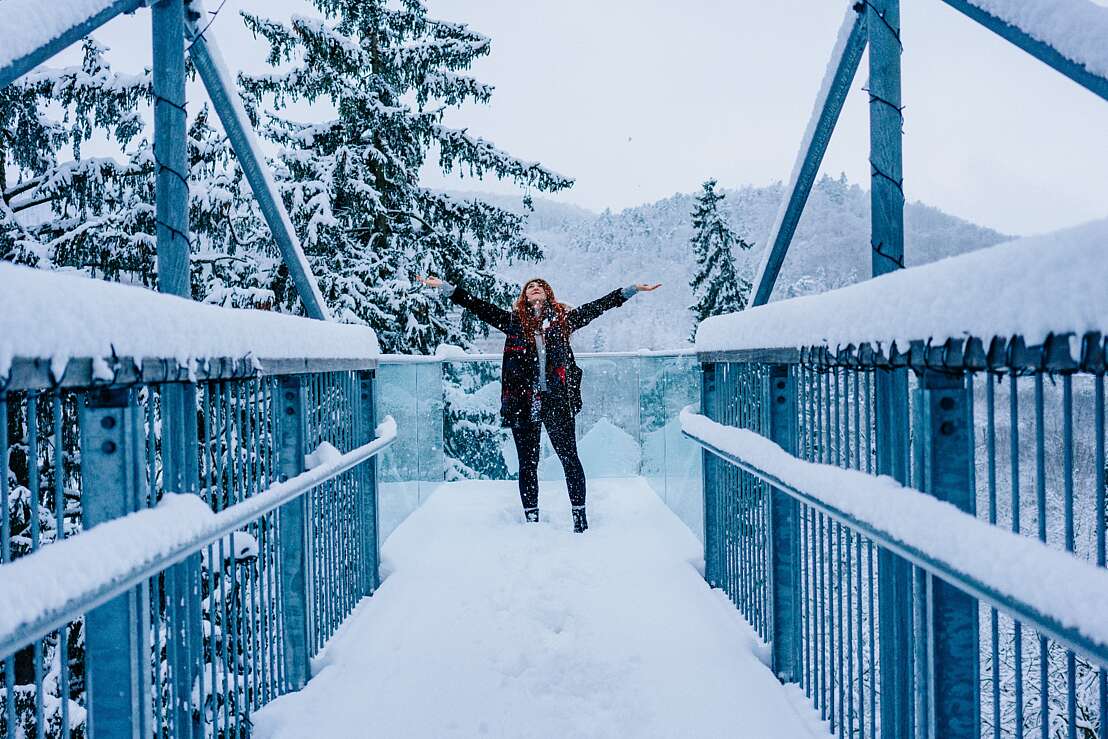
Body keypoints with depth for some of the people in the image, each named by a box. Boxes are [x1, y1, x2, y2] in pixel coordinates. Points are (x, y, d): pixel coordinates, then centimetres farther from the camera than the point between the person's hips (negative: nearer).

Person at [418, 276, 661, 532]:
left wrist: (633, 289, 13)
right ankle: (531, 518, 16)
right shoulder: (514, 320, 8)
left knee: (569, 457, 2)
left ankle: (579, 513, 13)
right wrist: (445, 287, 1)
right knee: (528, 463, 7)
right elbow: (479, 307, 6)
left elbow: (597, 307, 13)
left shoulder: (564, 318, 10)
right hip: (523, 402, 0)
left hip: (557, 401, 0)